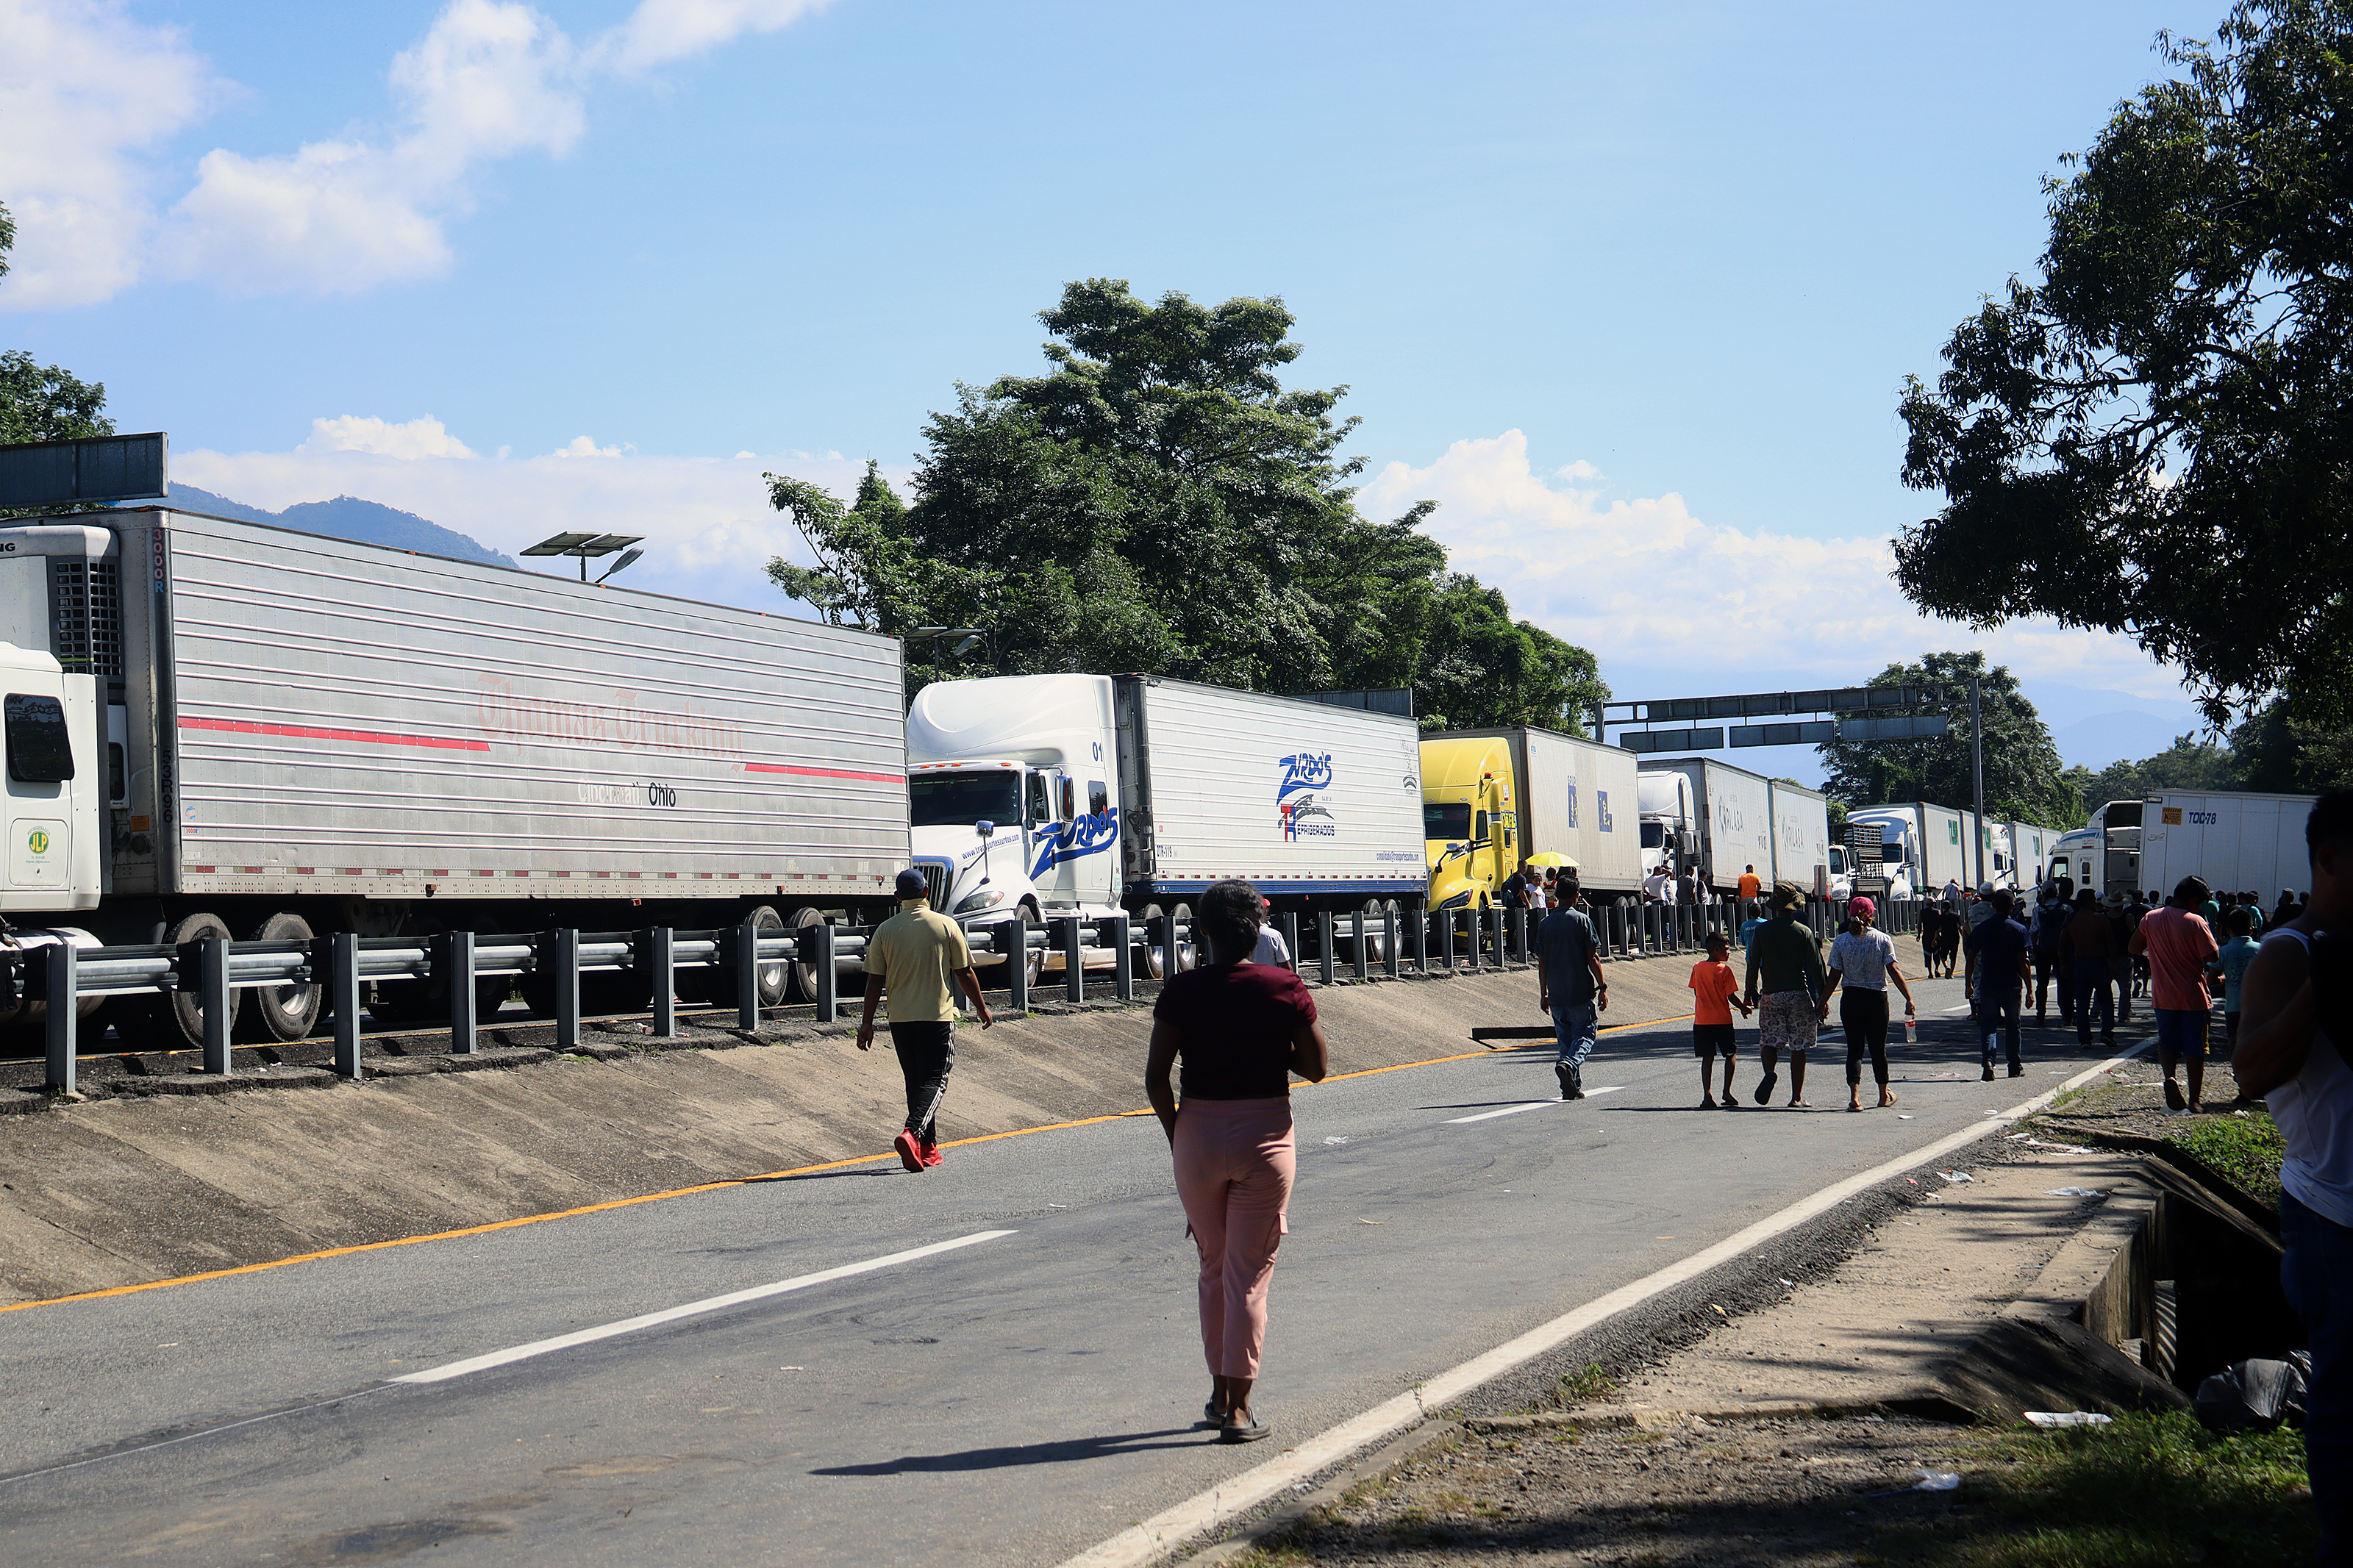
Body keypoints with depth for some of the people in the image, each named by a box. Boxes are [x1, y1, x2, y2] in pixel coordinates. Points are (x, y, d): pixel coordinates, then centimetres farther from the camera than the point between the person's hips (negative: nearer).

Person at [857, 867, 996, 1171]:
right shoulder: (946, 926, -4)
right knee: (935, 1081, -2)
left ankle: (928, 1149, 18)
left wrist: (868, 1023, 6)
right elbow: (965, 974, 0)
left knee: (916, 1081, 15)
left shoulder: (885, 930, 1)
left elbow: (875, 980, 0)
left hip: (900, 1020, 3)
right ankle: (912, 1133, -25)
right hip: (937, 1017, -3)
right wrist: (982, 1008, 13)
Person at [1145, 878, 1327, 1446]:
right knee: (1249, 1275, 4)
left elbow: (1155, 1076, -7)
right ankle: (1238, 1408, 2)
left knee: (1213, 1269, 18)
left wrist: (1175, 1132, 6)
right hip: (1265, 1137, -1)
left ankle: (1220, 1393, 25)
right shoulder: (1285, 988, -7)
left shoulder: (1182, 992, -6)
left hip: (1198, 1136, 1)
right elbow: (1317, 1067, 0)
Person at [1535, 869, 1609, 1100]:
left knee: (1565, 1038, 12)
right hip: (1581, 990, -4)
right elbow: (1593, 958, -9)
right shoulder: (1582, 920, -6)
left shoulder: (1546, 924, 6)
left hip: (1556, 994, 4)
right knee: (1586, 1033, 4)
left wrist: (1543, 994, 15)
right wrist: (1602, 988, -4)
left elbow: (1541, 963, 8)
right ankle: (1570, 1063, -24)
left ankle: (1571, 1087, 10)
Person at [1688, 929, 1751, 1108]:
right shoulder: (1724, 970, -11)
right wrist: (1743, 1008, 5)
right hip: (1722, 1020, -4)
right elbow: (1731, 996, -11)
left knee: (1707, 1058, 5)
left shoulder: (1697, 968, 3)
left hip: (1701, 1020, 4)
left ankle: (1707, 1095, -4)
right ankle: (1727, 1092, 7)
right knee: (1730, 1055, 12)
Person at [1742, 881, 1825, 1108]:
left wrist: (1750, 994, 9)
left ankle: (1769, 1072, -23)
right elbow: (1816, 968, -1)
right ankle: (1796, 1098, 5)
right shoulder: (1804, 933, -1)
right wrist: (1823, 999, 6)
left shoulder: (1762, 931, 0)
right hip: (1799, 995, 0)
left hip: (1771, 995, 0)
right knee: (1798, 1048, 5)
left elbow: (1753, 964, 0)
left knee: (1769, 1041, 9)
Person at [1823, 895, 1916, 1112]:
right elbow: (1893, 971, -10)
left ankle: (1854, 1095, -14)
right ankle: (1884, 1096, 25)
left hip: (1850, 1000, 0)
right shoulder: (1883, 939, -4)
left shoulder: (1841, 941, -2)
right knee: (1878, 1048, 12)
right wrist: (1909, 999, -8)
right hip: (1877, 998, 0)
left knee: (1854, 1048, 2)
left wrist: (1823, 1002, 6)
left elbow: (1834, 977, -2)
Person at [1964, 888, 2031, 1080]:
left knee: (1988, 1026, 0)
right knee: (2012, 1026, 13)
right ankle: (2015, 1066, 20)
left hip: (1988, 985, 0)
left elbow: (1971, 958, 1)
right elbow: (2023, 962, -8)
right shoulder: (2019, 930, -5)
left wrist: (1968, 984, 10)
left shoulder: (1982, 929, -1)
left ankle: (1988, 1061, -21)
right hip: (2012, 986, 0)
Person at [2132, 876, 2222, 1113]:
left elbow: (2134, 948, 10)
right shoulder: (2195, 922, -14)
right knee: (2195, 1047, 9)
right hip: (2193, 996, -3)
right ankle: (2195, 1100, 12)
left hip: (2163, 996, 3)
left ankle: (2169, 1076, -13)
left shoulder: (2150, 919, 0)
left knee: (2168, 1040, 16)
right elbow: (2212, 956, -15)